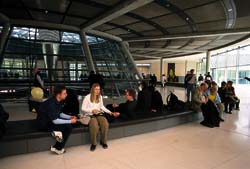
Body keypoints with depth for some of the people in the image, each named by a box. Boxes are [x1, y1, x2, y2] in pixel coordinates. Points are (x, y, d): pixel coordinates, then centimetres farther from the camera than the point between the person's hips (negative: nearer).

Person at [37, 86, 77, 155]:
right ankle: (58, 148, -6)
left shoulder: (59, 101, -2)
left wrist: (70, 117, -2)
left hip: (51, 120, 8)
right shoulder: (51, 104, -29)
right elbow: (55, 121, -28)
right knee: (68, 127, -20)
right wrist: (70, 121, -23)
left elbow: (60, 114, 12)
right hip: (44, 124, -8)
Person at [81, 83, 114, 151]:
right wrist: (92, 110, -17)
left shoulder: (100, 97, 10)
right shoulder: (87, 97, -6)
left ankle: (103, 141, -4)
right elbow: (83, 108, -5)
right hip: (90, 115, -4)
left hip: (99, 114, 4)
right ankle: (93, 143, -11)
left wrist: (109, 111, 11)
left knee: (105, 124, -27)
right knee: (95, 126, -35)